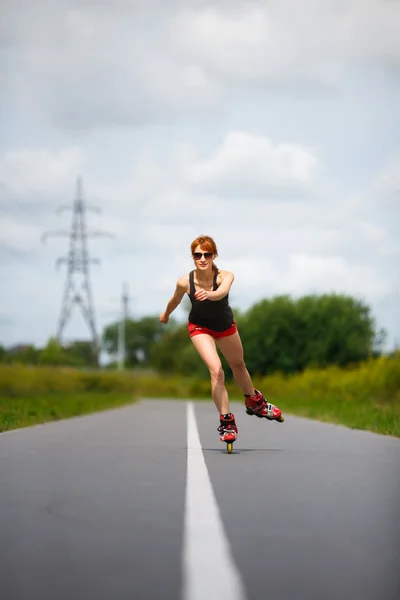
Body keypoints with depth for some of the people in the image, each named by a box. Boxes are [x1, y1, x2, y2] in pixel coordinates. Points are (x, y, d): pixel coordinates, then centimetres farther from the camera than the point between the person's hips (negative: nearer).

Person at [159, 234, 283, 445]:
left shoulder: (225, 276, -32)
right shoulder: (185, 282, -29)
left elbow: (222, 292, -56)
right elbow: (175, 300, -6)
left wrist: (208, 295, -77)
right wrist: (166, 315, 13)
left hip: (226, 326, 2)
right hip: (200, 328, -2)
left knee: (238, 366, 23)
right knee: (216, 370, -22)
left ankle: (254, 402, 51)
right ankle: (226, 422, -12)